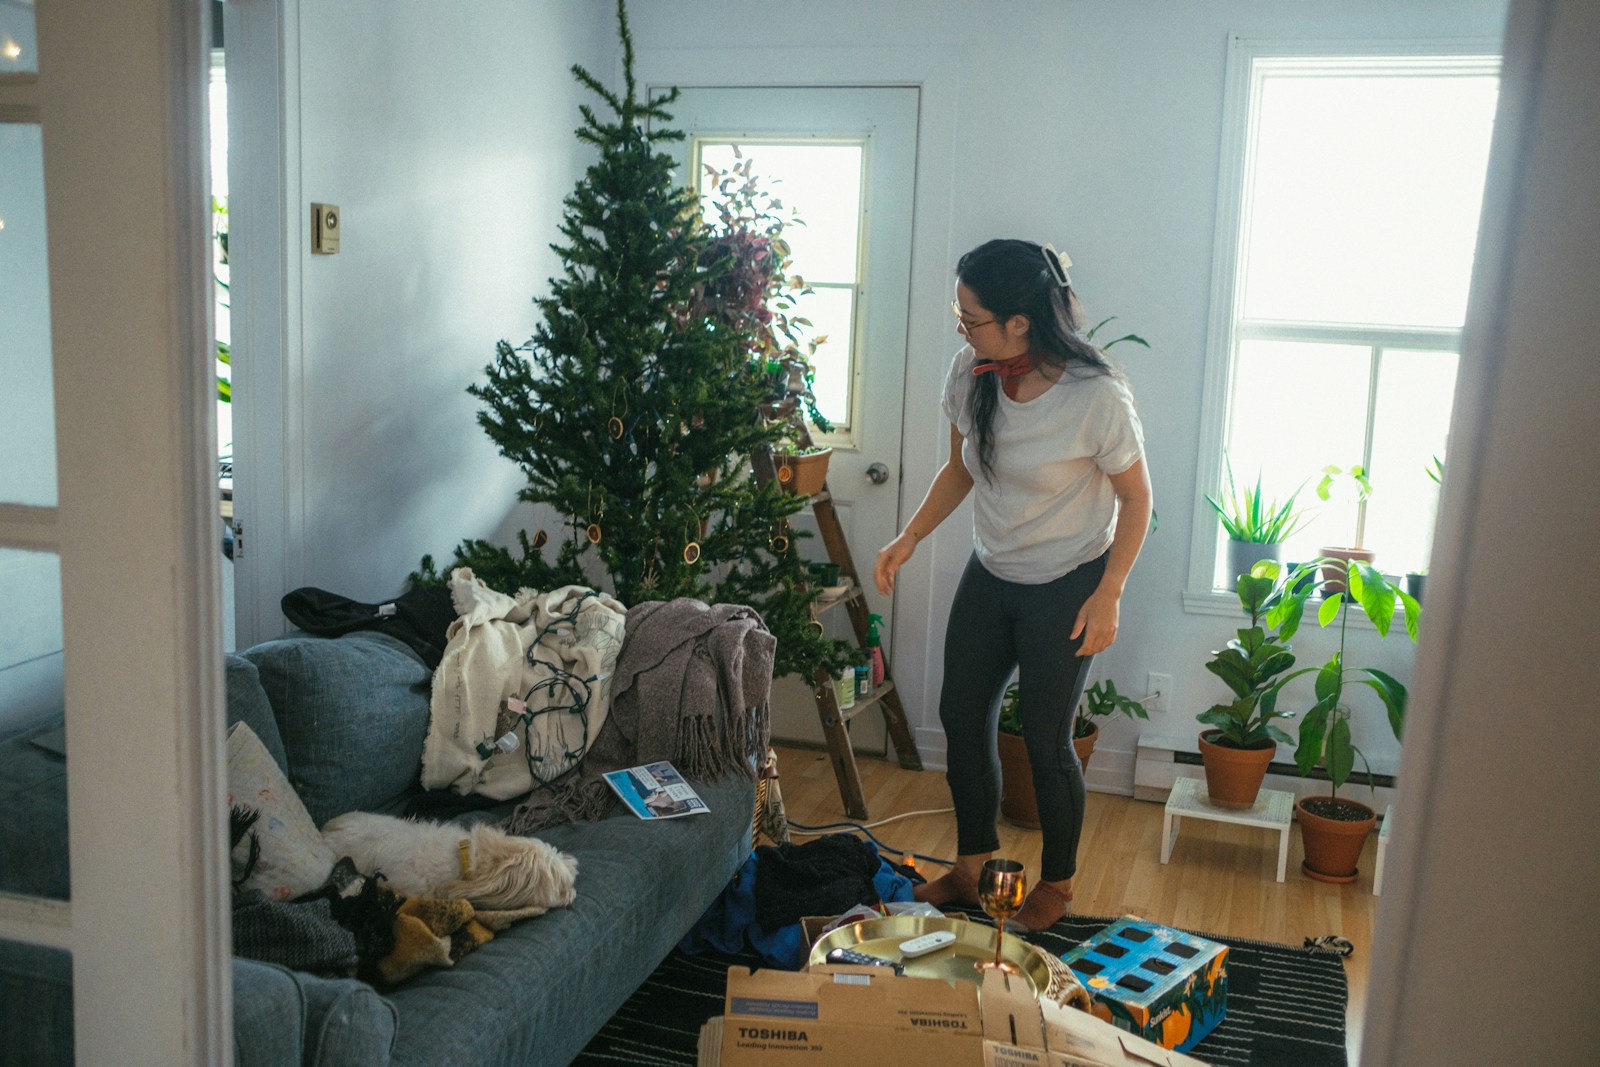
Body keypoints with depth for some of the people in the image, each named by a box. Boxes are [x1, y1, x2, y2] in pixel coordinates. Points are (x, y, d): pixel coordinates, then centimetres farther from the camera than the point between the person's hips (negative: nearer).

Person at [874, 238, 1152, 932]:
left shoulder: (1097, 397, -25)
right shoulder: (971, 374, -9)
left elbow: (1135, 498, -12)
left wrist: (1108, 596, -15)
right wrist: (910, 538, -5)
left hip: (1067, 586, -6)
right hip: (989, 574, 6)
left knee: (1045, 740, 3)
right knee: (962, 718, 11)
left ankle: (1057, 883, 28)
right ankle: (971, 867, 32)